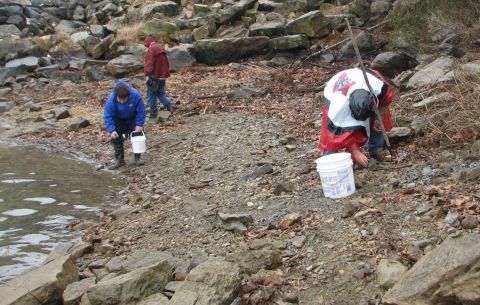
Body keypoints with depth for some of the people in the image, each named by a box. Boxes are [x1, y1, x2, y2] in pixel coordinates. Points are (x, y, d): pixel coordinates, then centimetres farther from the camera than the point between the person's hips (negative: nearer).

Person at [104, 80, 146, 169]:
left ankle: (137, 158, 11)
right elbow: (108, 116, -27)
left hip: (133, 119, 0)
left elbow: (141, 111, -21)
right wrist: (111, 130, -36)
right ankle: (119, 160, 5)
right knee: (116, 138, -4)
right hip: (118, 120, 0)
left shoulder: (135, 96, -34)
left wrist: (139, 125, -25)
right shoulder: (111, 100, -34)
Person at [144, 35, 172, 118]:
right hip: (162, 76, 8)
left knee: (151, 94, 2)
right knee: (160, 93, 18)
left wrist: (147, 74, -22)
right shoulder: (161, 48, 13)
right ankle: (168, 105, 0)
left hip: (154, 76, -8)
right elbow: (166, 62, 19)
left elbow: (149, 63, -22)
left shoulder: (151, 49, -14)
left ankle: (154, 113, 3)